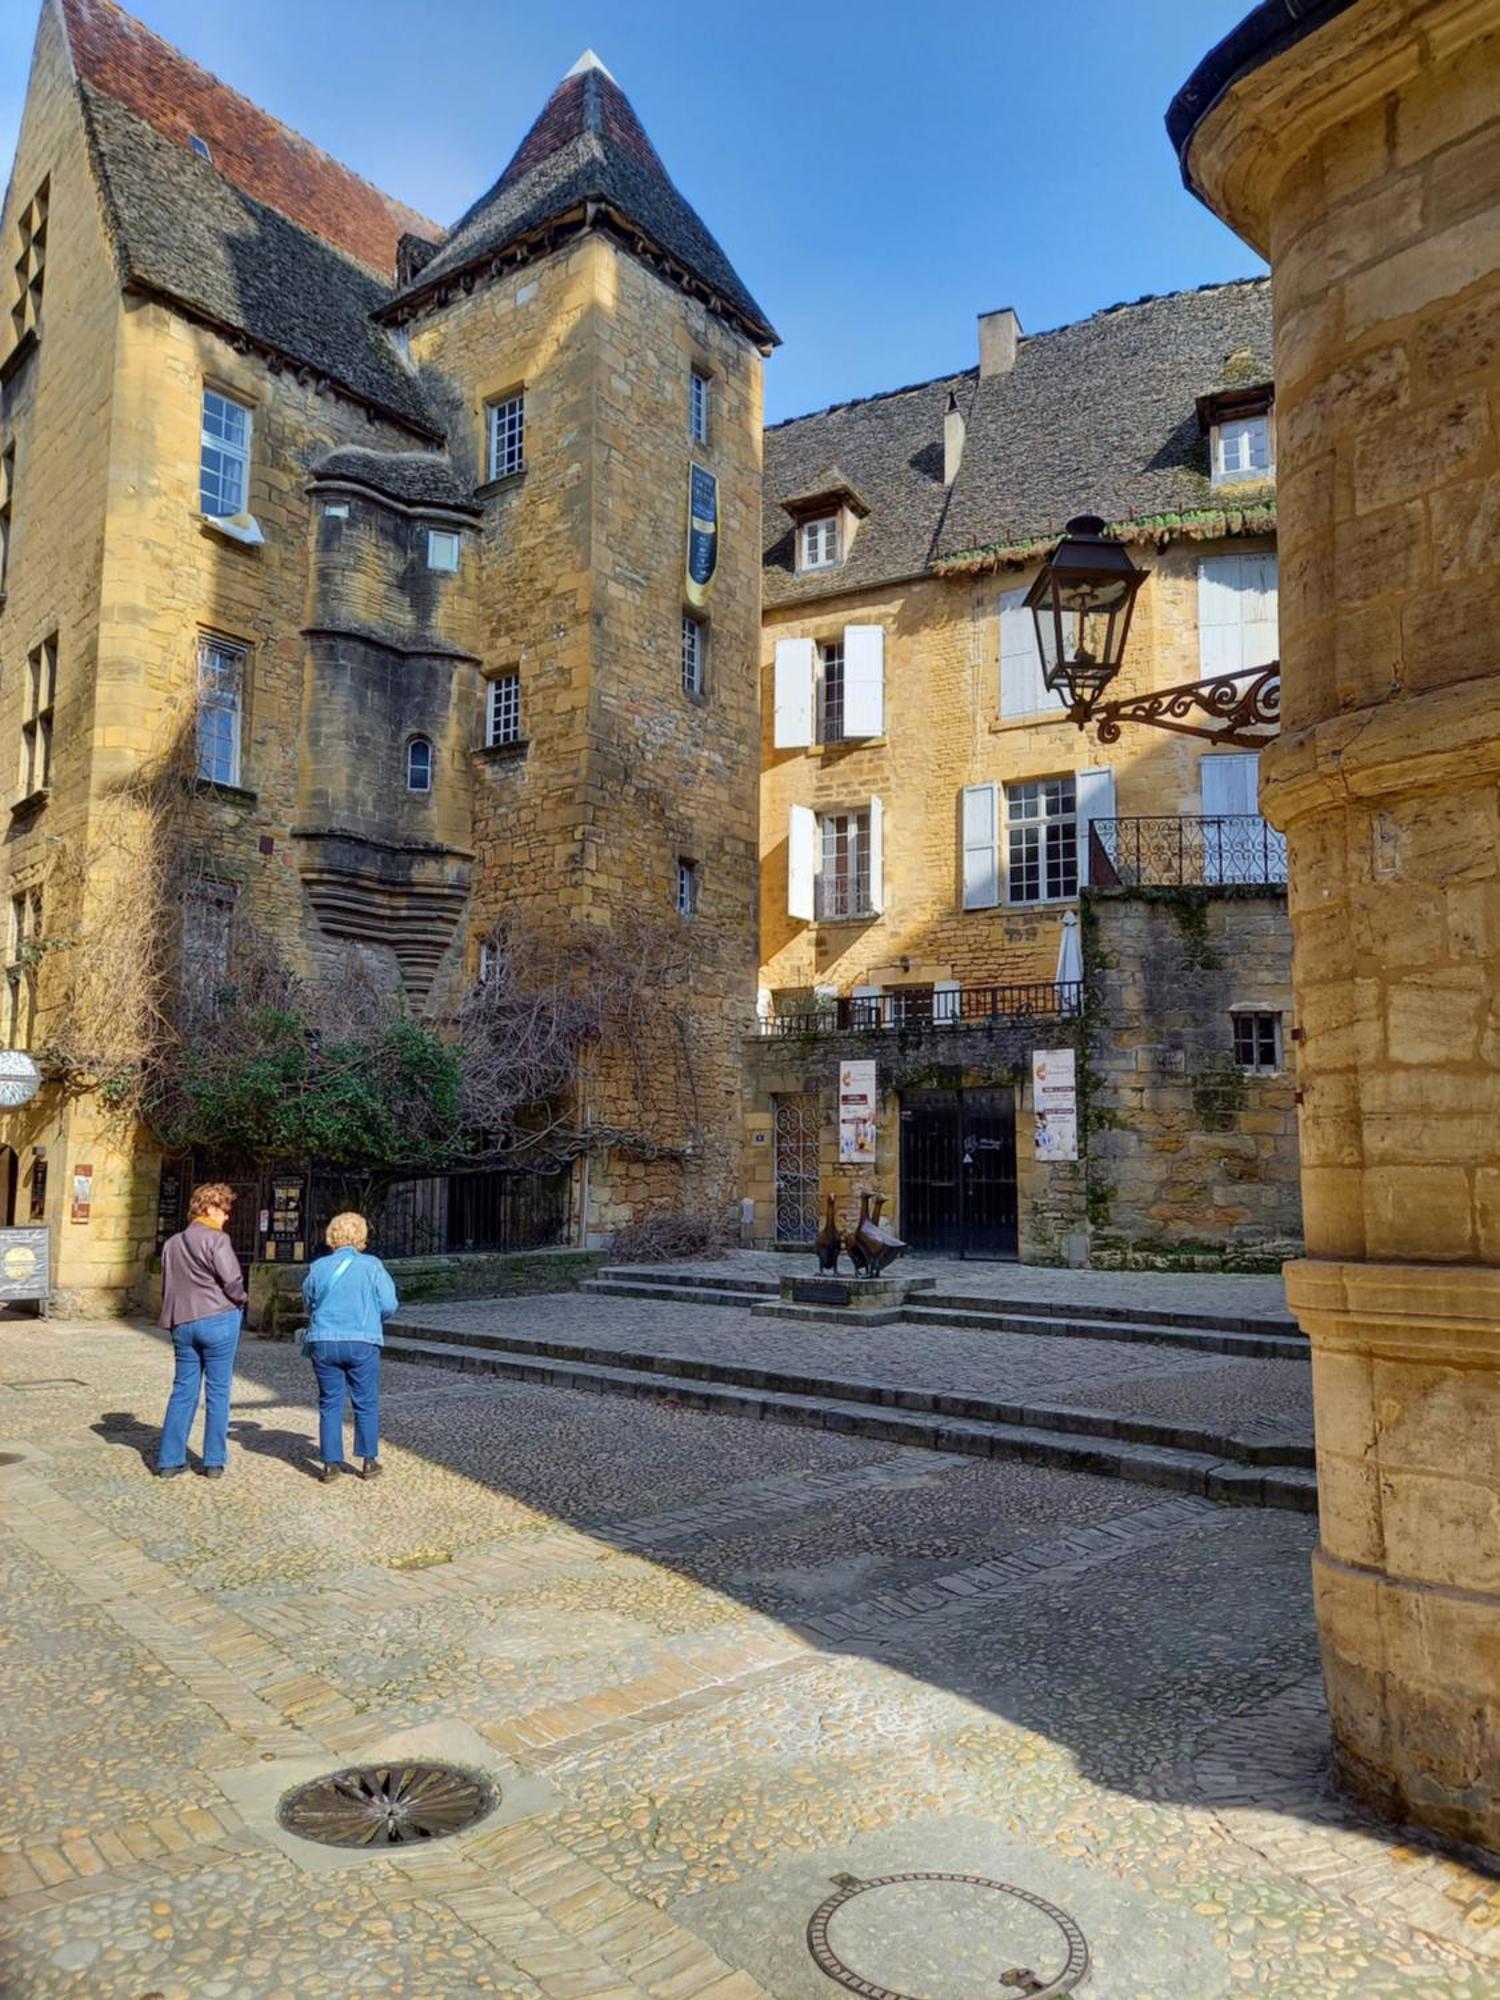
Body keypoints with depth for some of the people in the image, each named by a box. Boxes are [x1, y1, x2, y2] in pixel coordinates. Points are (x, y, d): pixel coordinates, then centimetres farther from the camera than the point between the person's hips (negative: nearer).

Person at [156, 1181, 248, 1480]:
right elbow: (232, 1279, -16)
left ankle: (169, 1460, 11)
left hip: (181, 1323, 6)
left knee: (183, 1391, 11)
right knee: (217, 1391, 3)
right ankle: (214, 1462, 7)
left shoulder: (171, 1244, 13)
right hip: (218, 1320, -6)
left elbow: (166, 1286, 15)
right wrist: (240, 1300, 2)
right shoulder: (216, 1239, -9)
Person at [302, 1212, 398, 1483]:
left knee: (330, 1404, 10)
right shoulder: (372, 1265, -3)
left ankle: (331, 1463, 12)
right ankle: (368, 1461, 12)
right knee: (366, 1403, 8)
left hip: (323, 1343, 2)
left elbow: (309, 1303, 15)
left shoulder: (318, 1267, 4)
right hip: (362, 1342, -2)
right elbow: (389, 1305, -3)